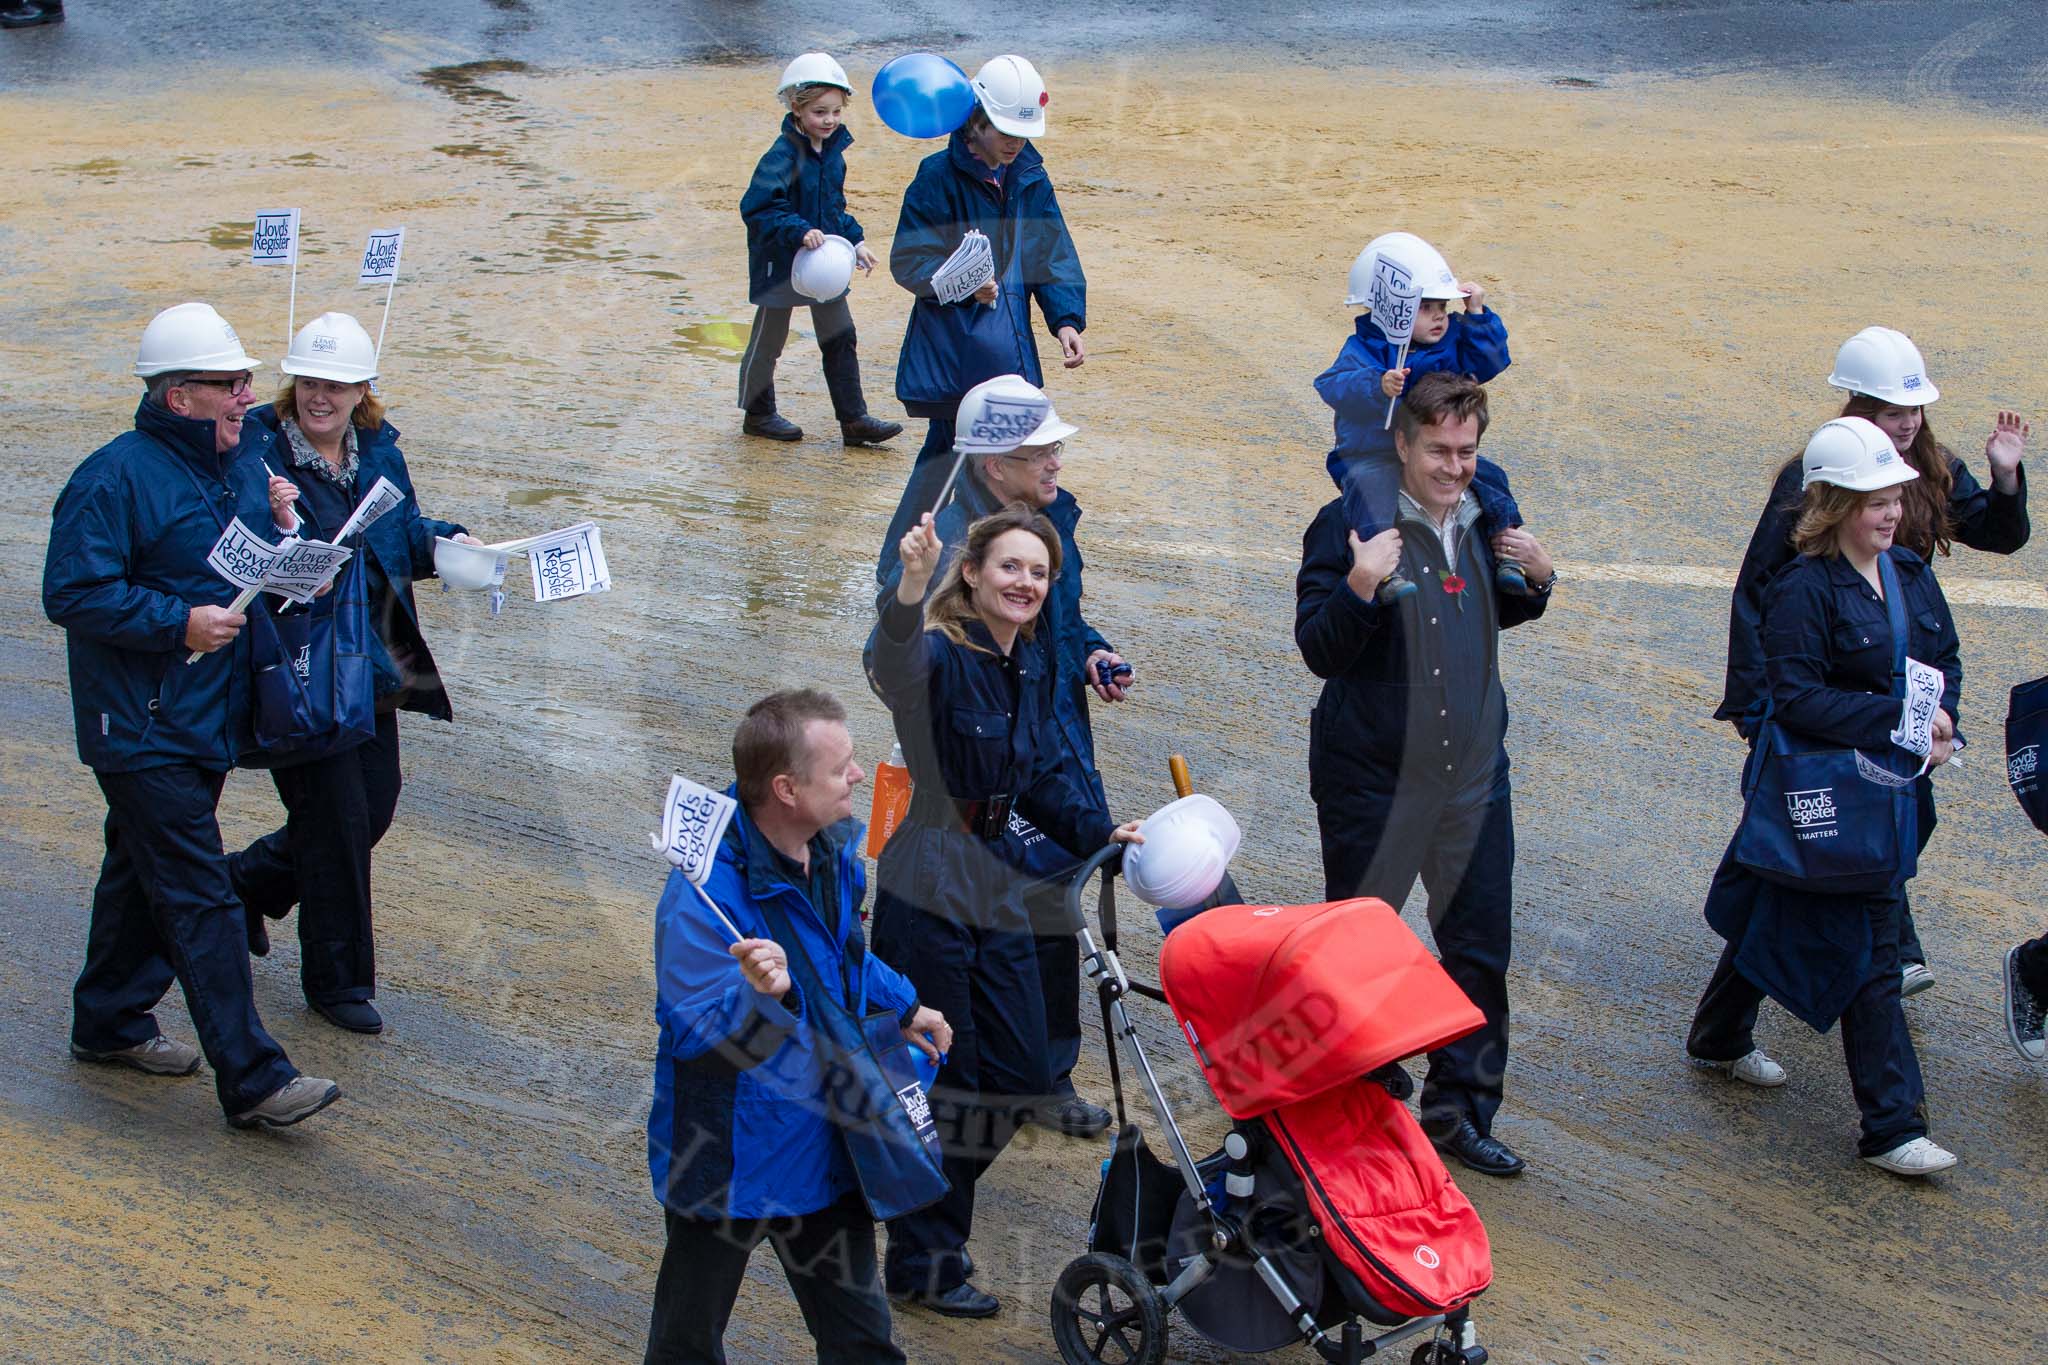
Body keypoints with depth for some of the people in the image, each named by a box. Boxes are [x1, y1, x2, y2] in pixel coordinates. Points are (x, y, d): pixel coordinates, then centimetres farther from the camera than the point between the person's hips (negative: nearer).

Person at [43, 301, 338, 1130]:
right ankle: (251, 1081, -8)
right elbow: (71, 593, -19)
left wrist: (283, 526, 3)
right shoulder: (117, 477, -16)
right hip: (142, 729, -9)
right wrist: (178, 622, -25)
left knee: (144, 872, 21)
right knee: (200, 903, -9)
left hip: (206, 719, 9)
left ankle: (109, 1022, 36)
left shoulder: (238, 465, 10)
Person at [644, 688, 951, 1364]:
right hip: (730, 1155, -7)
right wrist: (764, 997, -51)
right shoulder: (704, 895, -30)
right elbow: (701, 1039, -34)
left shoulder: (834, 846, -2)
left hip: (825, 1148, 7)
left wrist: (904, 1007, 25)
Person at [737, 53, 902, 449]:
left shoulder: (832, 150, 4)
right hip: (780, 263, -7)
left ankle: (854, 419, 11)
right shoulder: (782, 157, -22)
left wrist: (854, 241, 12)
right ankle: (757, 414, 24)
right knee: (767, 341, 9)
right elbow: (758, 208, -28)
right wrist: (799, 231, -37)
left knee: (840, 337, 7)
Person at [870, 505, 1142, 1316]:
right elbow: (897, 667, -43)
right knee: (937, 1077, 1)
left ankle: (936, 1210, 35)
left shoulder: (1032, 672, 9)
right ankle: (922, 1263, 17)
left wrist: (1101, 831, 4)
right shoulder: (939, 655, -17)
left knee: (1019, 1076, 12)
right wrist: (910, 590, -62)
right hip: (927, 891, -8)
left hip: (995, 885, 8)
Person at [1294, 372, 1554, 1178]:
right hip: (1373, 779, -5)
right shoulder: (1350, 524, -14)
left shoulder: (1488, 519, 5)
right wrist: (1359, 584, -34)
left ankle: (1460, 1108, 22)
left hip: (1474, 777, 5)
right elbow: (1319, 652, -17)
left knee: (1481, 949, 8)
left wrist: (1537, 579, 2)